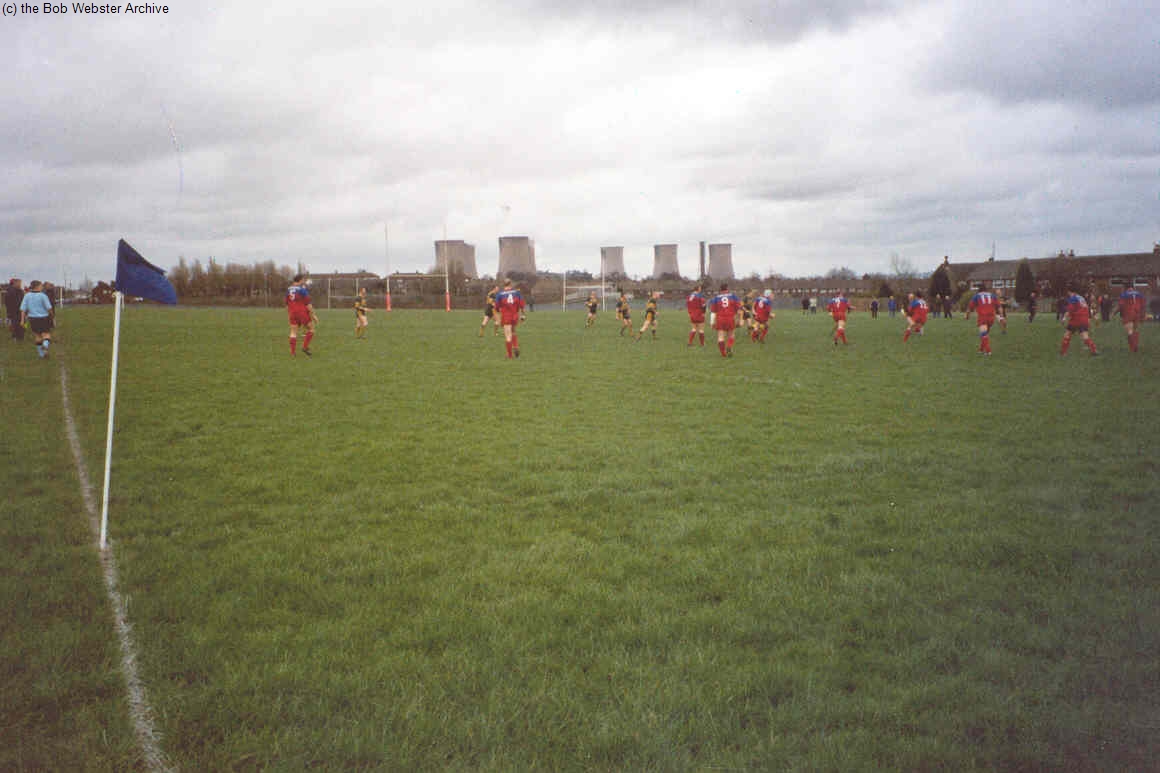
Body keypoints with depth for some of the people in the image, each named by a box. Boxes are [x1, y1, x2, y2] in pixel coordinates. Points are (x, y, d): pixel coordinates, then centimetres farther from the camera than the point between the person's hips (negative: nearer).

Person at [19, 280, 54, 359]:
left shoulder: (27, 295, 2)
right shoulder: (43, 295, -10)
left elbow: (23, 308, -1)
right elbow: (49, 307, -12)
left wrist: (22, 320, 1)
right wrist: (51, 314, 8)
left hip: (32, 318, 4)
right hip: (43, 317, -4)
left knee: (38, 336, 14)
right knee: (46, 334, 3)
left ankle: (41, 354, 18)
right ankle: (45, 345, -28)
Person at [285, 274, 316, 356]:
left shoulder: (288, 289, 9)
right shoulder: (303, 288, -9)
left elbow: (287, 304, 14)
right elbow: (308, 303, -12)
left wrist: (288, 315, 23)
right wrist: (313, 315, -7)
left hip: (292, 313, 6)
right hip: (303, 312, -6)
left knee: (293, 332, 8)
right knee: (311, 329, 10)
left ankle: (293, 352, 4)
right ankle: (305, 347, 2)